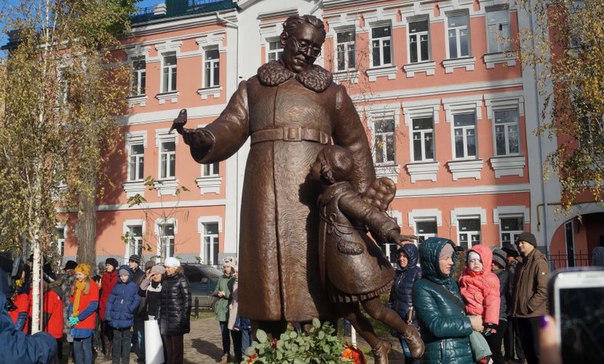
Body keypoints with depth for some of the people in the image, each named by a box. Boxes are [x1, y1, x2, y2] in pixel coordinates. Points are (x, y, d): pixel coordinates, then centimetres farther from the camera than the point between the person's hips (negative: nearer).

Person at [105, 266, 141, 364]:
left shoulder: (134, 286, 1)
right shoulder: (116, 286, 6)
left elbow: (137, 300, -1)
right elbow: (110, 301, 5)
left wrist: (131, 308, -16)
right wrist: (108, 315, -1)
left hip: (127, 318, -2)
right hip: (116, 318, 2)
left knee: (126, 339, 7)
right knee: (116, 339, 9)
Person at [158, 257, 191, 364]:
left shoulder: (181, 280, -6)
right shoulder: (166, 280, 14)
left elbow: (187, 299, -9)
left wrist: (184, 316, -13)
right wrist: (160, 313, 12)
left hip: (176, 318, -6)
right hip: (165, 317, 6)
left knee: (176, 344, 0)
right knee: (166, 342, 8)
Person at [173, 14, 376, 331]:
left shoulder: (333, 93, 16)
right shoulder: (253, 88, 16)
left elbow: (355, 147, 12)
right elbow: (229, 130, 2)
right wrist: (198, 138, -21)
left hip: (312, 191, 0)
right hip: (266, 191, 1)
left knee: (313, 266, -6)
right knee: (267, 262, -4)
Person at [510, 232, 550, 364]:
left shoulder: (539, 262, -9)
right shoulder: (521, 265, 17)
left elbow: (543, 290, -18)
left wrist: (529, 307, -17)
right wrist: (515, 308, 10)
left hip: (535, 315, -8)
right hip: (521, 316, 8)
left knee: (538, 352, -3)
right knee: (527, 351, 14)